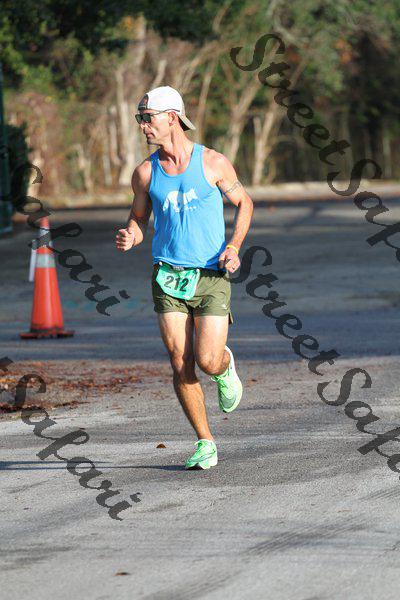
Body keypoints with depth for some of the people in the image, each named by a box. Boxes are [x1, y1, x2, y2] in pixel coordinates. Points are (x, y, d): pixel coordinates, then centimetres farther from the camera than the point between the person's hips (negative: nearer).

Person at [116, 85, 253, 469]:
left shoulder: (213, 163, -3)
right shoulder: (145, 173, 3)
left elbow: (243, 203, 10)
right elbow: (138, 219, 16)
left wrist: (233, 247, -5)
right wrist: (129, 239, -8)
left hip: (211, 276, -2)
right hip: (168, 278, 2)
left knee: (208, 362, -12)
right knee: (181, 366, -4)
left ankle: (226, 365, 26)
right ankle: (205, 443, 9)